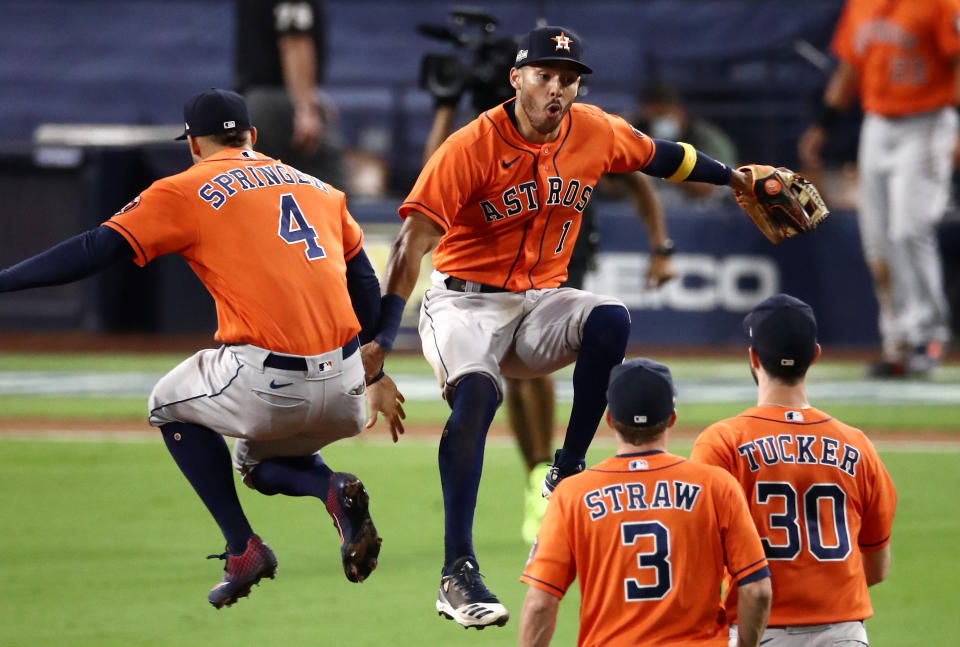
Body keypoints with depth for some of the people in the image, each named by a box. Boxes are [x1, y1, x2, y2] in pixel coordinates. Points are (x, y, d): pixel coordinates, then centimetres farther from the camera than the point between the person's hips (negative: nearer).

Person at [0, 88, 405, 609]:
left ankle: (242, 549, 13)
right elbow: (366, 287, 21)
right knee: (260, 461, 34)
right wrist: (377, 376, 30)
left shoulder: (186, 192, 5)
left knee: (169, 406, 26)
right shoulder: (318, 188, 21)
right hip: (343, 396, 5)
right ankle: (331, 488, -1)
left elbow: (97, 249, -3)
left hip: (267, 388, -5)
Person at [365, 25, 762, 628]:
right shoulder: (471, 147, -17)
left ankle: (567, 475, -13)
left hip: (541, 305, 4)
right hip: (465, 302, -4)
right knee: (475, 395, -32)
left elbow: (658, 156, 21)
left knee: (610, 322, -27)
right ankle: (458, 574, -33)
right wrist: (381, 338, -30)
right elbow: (413, 241, -22)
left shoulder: (595, 133, -2)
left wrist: (735, 177, 26)